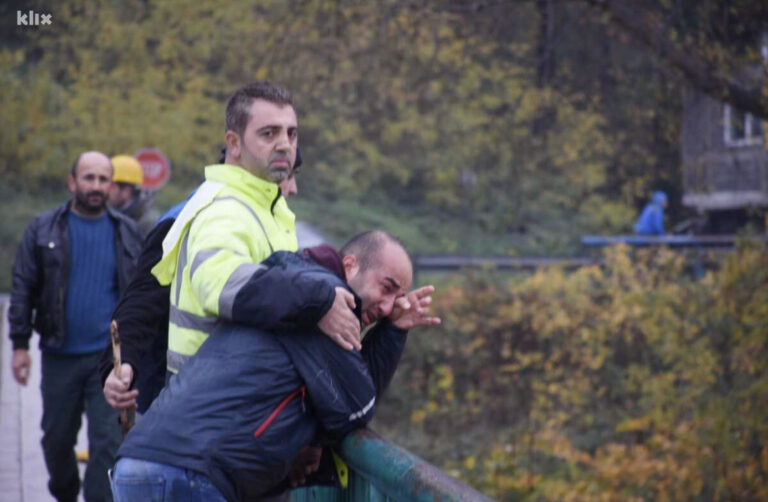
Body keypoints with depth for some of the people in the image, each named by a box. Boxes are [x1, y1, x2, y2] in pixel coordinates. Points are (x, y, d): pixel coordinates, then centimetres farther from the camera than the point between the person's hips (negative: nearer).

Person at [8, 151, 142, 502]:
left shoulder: (127, 233, 6)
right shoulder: (43, 229, 3)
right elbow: (23, 288, 3)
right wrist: (20, 344, -2)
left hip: (110, 357, -1)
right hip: (60, 355, 1)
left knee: (108, 442, -8)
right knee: (57, 437, 13)